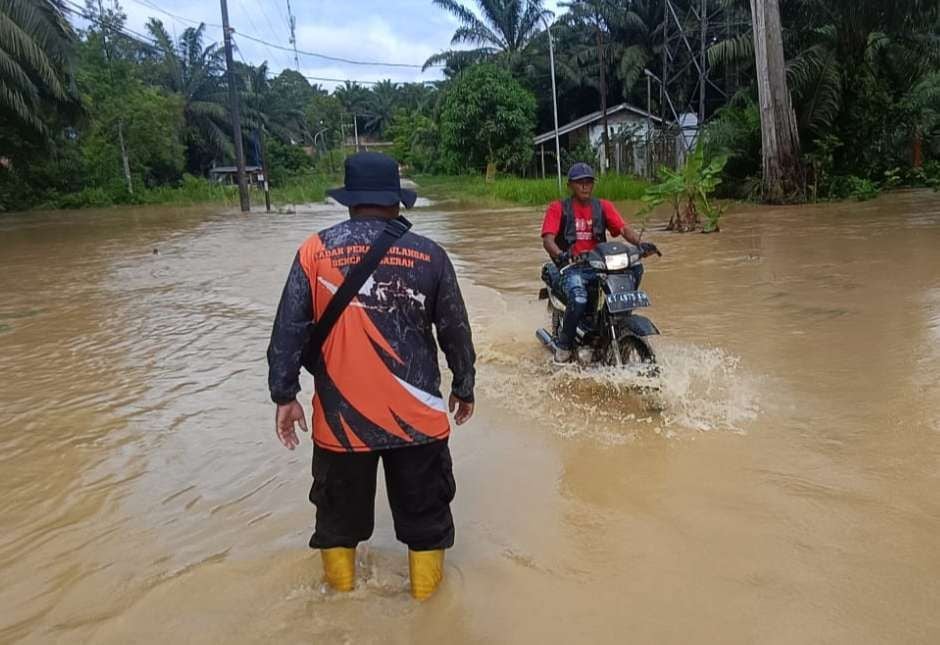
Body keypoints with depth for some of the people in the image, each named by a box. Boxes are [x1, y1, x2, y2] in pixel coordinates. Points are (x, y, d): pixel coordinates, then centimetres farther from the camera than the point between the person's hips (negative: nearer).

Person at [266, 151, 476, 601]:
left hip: (340, 413, 1)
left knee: (340, 506, 23)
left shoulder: (315, 251, -5)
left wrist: (284, 395, 3)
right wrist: (464, 387, 14)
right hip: (416, 414, 0)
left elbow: (288, 330, -5)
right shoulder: (429, 255, -4)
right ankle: (425, 583, 34)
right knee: (423, 508, 18)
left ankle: (340, 581, 42)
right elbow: (455, 330, 2)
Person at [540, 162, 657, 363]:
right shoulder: (558, 208, 5)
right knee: (578, 299, -34)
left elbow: (623, 227, 0)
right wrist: (559, 254, -32)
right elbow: (547, 238, -9)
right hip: (571, 267, -4)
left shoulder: (603, 206, 14)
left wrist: (639, 243, -21)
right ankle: (564, 344, -11)